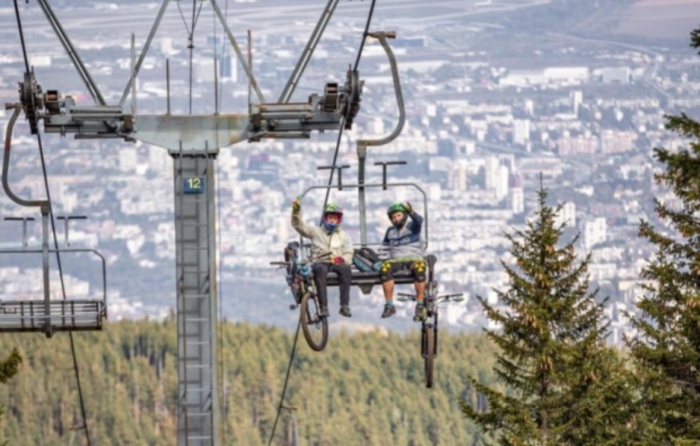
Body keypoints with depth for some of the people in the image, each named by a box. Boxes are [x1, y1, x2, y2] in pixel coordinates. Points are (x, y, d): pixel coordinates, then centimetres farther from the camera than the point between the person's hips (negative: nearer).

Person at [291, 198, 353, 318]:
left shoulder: (343, 235, 19)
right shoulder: (316, 231, 18)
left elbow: (348, 255, 9)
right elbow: (299, 226, 8)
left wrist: (340, 259, -15)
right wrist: (296, 212, -11)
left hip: (336, 263, 1)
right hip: (320, 263, -1)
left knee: (345, 269, -35)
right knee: (320, 270, -38)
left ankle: (345, 306, -36)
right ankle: (323, 307, -43)